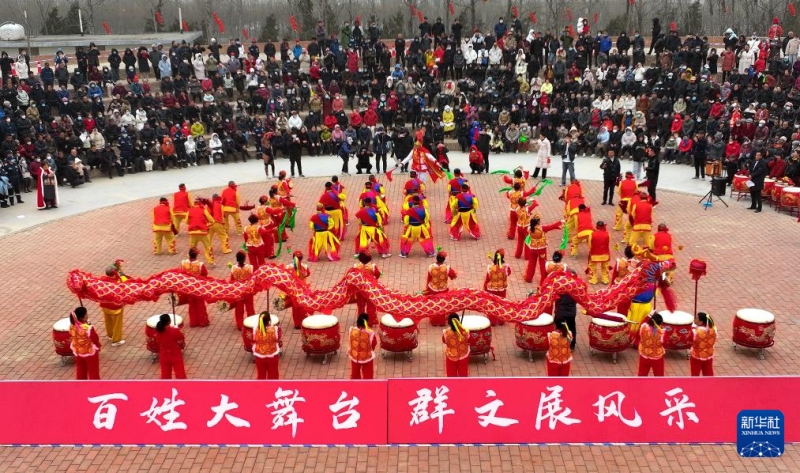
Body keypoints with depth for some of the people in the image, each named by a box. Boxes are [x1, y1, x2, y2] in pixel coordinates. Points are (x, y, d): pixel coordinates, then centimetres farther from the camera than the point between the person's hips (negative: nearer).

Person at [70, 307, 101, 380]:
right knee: (93, 372, 14)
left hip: (77, 352, 6)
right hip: (90, 353, -6)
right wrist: (98, 346, 1)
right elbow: (95, 339, -19)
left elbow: (72, 337, 2)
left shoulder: (72, 326, -15)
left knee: (80, 371, 25)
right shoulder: (88, 328, -33)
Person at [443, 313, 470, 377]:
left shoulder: (446, 332, -27)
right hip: (463, 356, 1)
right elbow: (468, 341, -6)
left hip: (451, 356, -1)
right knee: (463, 374, 23)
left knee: (451, 374, 22)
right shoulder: (465, 331, -26)